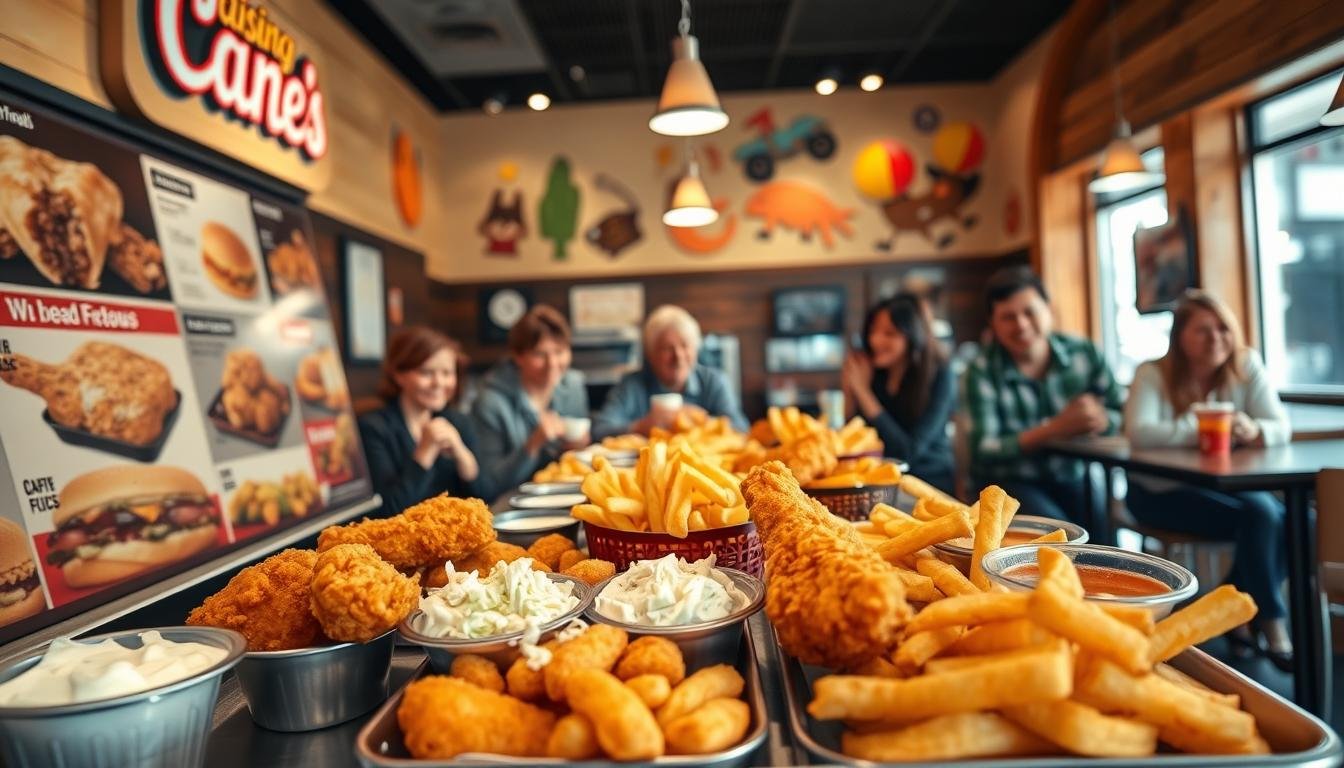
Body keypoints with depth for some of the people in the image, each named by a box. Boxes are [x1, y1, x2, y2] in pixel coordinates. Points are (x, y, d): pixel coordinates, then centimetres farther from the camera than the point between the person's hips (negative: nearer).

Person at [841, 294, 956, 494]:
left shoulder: (939, 378, -11)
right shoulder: (873, 372, -1)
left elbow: (908, 452, -18)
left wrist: (863, 392, -19)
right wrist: (852, 395, -12)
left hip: (928, 486, -2)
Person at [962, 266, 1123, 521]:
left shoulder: (1083, 353, 1)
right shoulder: (982, 372, -10)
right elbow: (984, 450, -17)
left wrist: (1100, 419, -19)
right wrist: (1053, 429, -28)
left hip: (1073, 476, 4)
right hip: (1010, 482, -3)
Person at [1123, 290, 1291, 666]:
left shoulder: (1247, 367, -1)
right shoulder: (1153, 374, -13)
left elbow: (1282, 427, -6)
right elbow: (1139, 432, -29)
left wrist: (1254, 431, -29)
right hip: (1161, 491, -5)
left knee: (1291, 519, -23)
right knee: (1261, 516, -26)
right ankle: (1272, 625, -8)